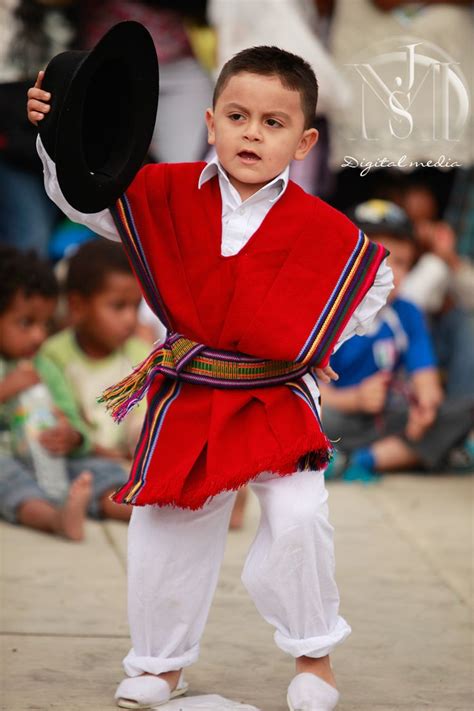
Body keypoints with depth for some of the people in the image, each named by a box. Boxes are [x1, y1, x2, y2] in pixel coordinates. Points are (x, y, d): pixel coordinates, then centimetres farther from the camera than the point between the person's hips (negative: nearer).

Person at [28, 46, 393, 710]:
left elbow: (375, 277, 6)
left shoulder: (320, 226, -10)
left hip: (277, 403, -2)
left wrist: (321, 343, -1)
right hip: (188, 400, 3)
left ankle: (314, 654, 6)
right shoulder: (171, 195, -6)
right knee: (166, 529, 10)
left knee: (298, 519, -17)